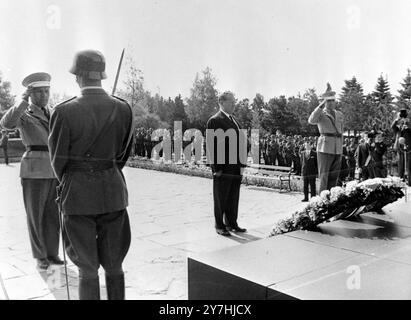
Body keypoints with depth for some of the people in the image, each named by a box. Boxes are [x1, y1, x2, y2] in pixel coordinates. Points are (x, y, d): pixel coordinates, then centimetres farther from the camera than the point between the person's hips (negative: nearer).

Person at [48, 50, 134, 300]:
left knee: (87, 268, 11)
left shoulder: (64, 112, -13)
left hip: (78, 193, -2)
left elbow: (58, 159, -4)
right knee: (114, 265, 17)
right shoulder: (123, 109, -5)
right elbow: (125, 152, 5)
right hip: (113, 191, 3)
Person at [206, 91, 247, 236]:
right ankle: (220, 226, 16)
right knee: (221, 198, 4)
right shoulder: (214, 121, -9)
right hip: (222, 169, -7)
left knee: (234, 198, 14)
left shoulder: (234, 120, 17)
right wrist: (216, 168, -17)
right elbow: (211, 146, -13)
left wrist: (242, 163, 11)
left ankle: (232, 223, 26)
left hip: (236, 168, 8)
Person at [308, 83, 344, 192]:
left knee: (334, 179, 5)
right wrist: (322, 104, -25)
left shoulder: (340, 115, 16)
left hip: (337, 150, 5)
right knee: (324, 178, -8)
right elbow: (311, 121, -24)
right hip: (324, 148, -5)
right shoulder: (320, 114, 0)